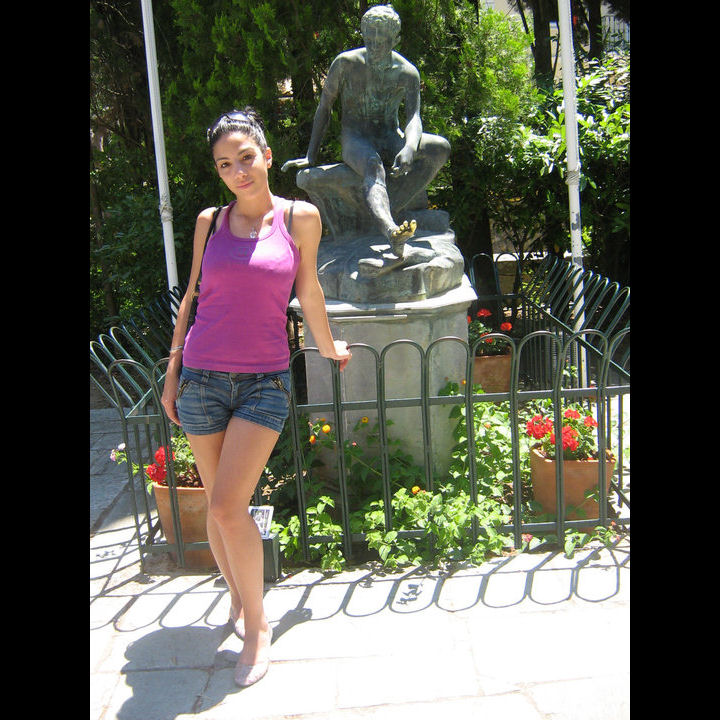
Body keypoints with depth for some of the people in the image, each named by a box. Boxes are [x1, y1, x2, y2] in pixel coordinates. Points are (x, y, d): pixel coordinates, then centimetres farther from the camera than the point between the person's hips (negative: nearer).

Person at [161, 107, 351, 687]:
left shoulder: (300, 217, 0)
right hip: (202, 377, 3)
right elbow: (191, 297, 14)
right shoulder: (209, 222, 6)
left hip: (264, 382, -3)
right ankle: (238, 600, 32)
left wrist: (329, 347, 25)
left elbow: (308, 292, 13)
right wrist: (172, 371, 13)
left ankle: (258, 623, 6)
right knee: (219, 504, 9)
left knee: (229, 505, -13)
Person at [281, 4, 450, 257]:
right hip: (355, 140, -3)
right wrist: (311, 156, 1)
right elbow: (324, 107, 2)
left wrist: (409, 148, -38)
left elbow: (414, 117, -15)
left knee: (440, 147, -25)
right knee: (373, 166, -40)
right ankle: (391, 230, -67)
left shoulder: (407, 72, -3)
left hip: (390, 139, 3)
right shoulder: (346, 63, -6)